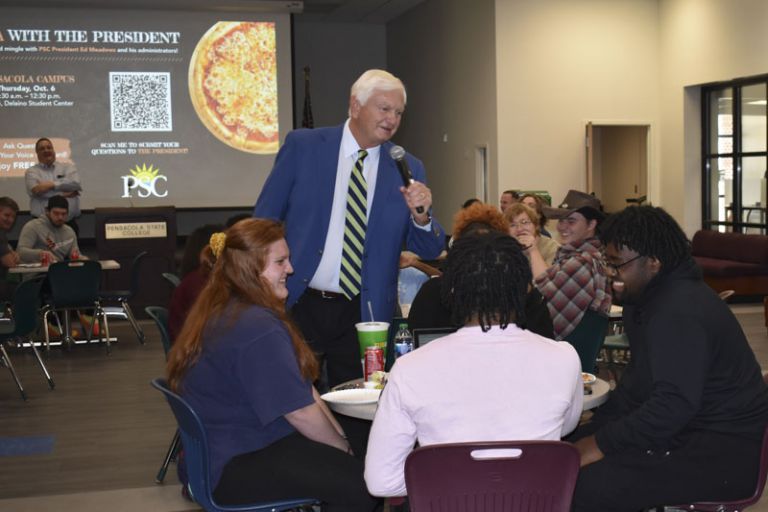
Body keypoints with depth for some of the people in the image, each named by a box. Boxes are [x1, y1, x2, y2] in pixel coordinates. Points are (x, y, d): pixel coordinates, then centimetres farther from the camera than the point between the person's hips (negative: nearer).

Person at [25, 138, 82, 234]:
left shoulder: (68, 167, 14)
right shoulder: (32, 172, 9)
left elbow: (75, 183, -6)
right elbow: (36, 190, -9)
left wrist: (52, 184, -14)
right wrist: (63, 194, -8)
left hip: (69, 222, 1)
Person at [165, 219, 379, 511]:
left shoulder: (219, 311, 10)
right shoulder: (259, 329, -24)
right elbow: (301, 412, -21)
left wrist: (341, 439, 7)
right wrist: (344, 447, -3)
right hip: (237, 469, -11)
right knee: (360, 485, -18)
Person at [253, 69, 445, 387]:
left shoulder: (407, 168, 2)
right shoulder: (302, 146, -2)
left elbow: (429, 251, 1)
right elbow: (263, 223, 2)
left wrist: (420, 216, -19)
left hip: (363, 316, 2)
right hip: (299, 306, -1)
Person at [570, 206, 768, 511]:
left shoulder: (678, 312, -23)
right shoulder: (644, 298, 12)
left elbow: (674, 404, -30)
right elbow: (638, 381, 18)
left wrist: (602, 444, -22)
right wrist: (597, 428, 6)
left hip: (725, 454, -10)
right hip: (686, 430, 11)